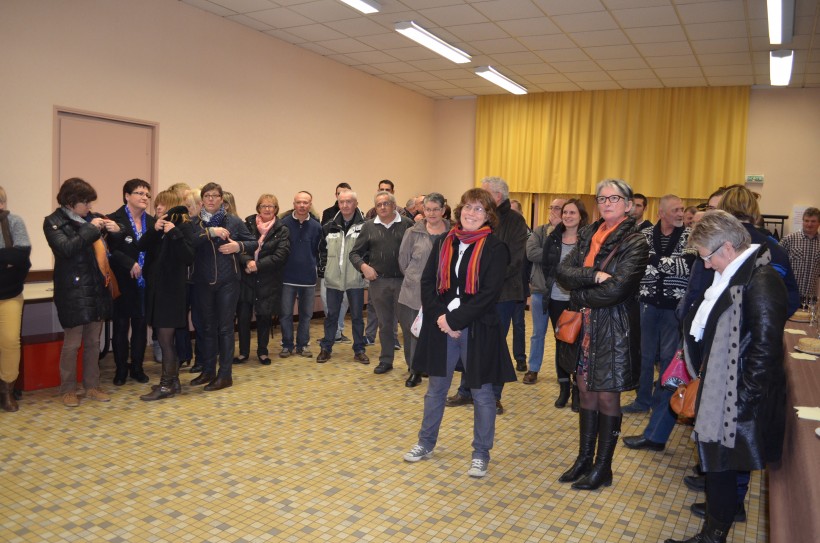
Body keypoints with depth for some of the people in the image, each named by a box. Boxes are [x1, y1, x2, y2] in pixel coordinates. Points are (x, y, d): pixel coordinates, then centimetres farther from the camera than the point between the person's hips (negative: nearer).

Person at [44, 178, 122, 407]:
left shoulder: (93, 218, 8)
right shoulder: (54, 222, -4)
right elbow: (65, 248, -21)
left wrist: (116, 231, -7)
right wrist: (90, 229, -18)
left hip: (97, 289, 5)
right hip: (73, 291, -5)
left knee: (93, 341, 12)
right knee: (72, 343, 2)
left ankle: (92, 386, 23)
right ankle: (68, 390, 15)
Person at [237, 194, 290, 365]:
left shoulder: (282, 231, 0)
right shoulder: (247, 225, 3)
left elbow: (280, 255, -10)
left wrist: (258, 265, -18)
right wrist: (247, 261, -24)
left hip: (269, 281, 0)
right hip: (246, 278, 1)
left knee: (264, 316, 8)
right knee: (243, 315, 1)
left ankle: (262, 351, 24)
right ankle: (243, 351, 18)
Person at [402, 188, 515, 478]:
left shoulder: (495, 248, -7)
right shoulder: (443, 242, 5)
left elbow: (489, 293, -15)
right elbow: (427, 282, 3)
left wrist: (454, 319, -16)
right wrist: (440, 316, -10)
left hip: (478, 330, -4)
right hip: (441, 326, 4)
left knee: (481, 393, 7)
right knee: (435, 389, 17)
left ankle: (481, 454, 23)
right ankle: (426, 443, 34)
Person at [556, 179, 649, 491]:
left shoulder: (635, 243, -10)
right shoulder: (589, 235, 9)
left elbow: (616, 290, -21)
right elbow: (563, 271, -4)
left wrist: (580, 294, -8)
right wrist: (593, 275, -20)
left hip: (614, 330, -6)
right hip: (586, 327, 6)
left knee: (607, 397, 4)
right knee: (586, 391, 13)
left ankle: (603, 468, 19)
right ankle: (584, 458, 27)